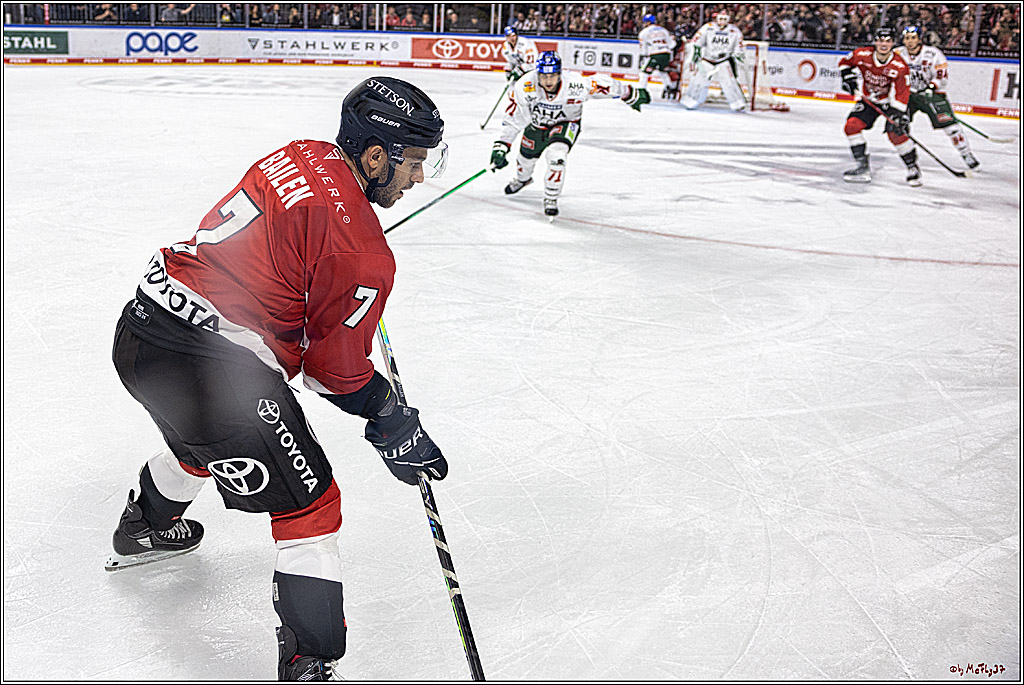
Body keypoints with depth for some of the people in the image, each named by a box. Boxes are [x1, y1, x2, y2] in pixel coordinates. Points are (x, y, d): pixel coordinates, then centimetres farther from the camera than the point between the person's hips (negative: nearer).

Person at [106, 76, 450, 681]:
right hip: (210, 368, -9)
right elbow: (337, 371, -8)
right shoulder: (361, 253, -16)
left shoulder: (299, 155, 7)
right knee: (308, 502, 3)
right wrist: (394, 425, 7)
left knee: (200, 437, 38)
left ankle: (145, 529, 66)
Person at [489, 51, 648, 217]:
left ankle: (551, 199, -4)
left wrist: (631, 95, -6)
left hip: (566, 123, -2)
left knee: (556, 155, -26)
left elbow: (601, 84, -20)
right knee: (526, 156, 20)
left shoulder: (576, 84, -36)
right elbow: (513, 118, -28)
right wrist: (500, 147, -33)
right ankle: (523, 178, 58)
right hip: (536, 122, 2)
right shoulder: (525, 86, -35)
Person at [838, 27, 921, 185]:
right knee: (852, 125, -13)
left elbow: (901, 94, -23)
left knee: (896, 134, -18)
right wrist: (848, 77, -11)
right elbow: (845, 62, 4)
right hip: (868, 99, 4)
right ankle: (863, 168, -5)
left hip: (891, 101, -4)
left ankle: (913, 168, 4)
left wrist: (898, 115, -31)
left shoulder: (900, 67, -24)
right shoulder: (862, 55, -17)